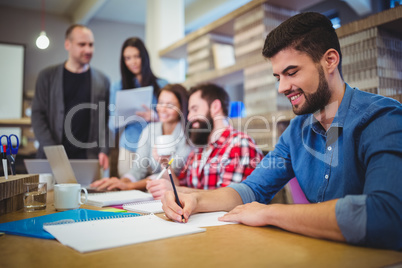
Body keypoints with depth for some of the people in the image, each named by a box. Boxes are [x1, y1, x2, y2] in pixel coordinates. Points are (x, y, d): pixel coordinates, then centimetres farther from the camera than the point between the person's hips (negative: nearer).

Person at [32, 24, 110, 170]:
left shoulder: (102, 80, 8)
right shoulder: (47, 76, 6)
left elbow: (107, 120, 5)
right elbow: (38, 115, 2)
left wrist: (104, 151, -7)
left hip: (89, 158, 0)